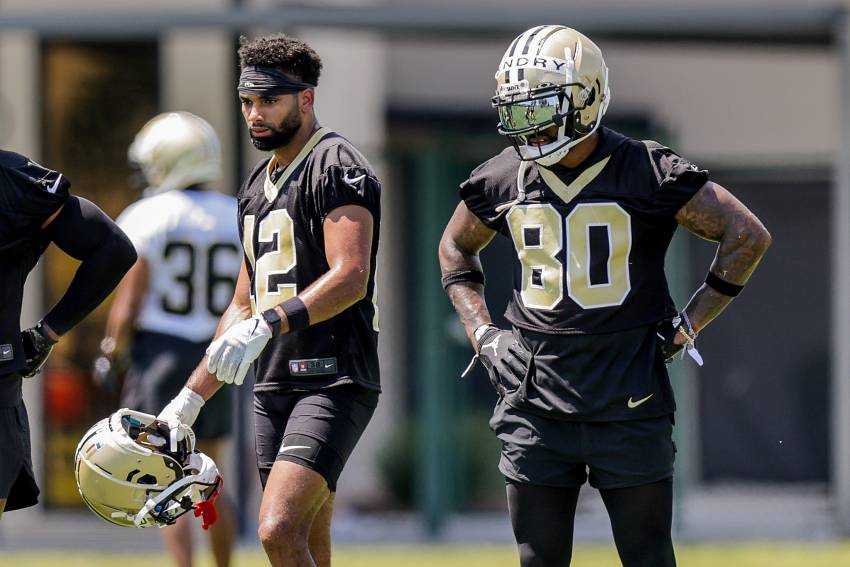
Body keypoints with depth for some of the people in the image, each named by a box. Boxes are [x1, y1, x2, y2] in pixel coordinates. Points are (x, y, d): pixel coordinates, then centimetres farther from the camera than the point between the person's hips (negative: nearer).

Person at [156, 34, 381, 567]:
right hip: (274, 386, 9)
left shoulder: (337, 166, -8)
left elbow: (350, 277, -21)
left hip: (333, 382, -9)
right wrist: (189, 401, 21)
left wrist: (267, 325, -31)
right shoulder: (257, 185, 21)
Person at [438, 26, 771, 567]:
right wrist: (482, 332, 11)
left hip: (629, 402, -3)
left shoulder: (648, 173, -8)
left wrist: (686, 327, -5)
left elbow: (748, 237, -4)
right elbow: (457, 248, 25)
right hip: (537, 400, 3)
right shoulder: (503, 180, 5)